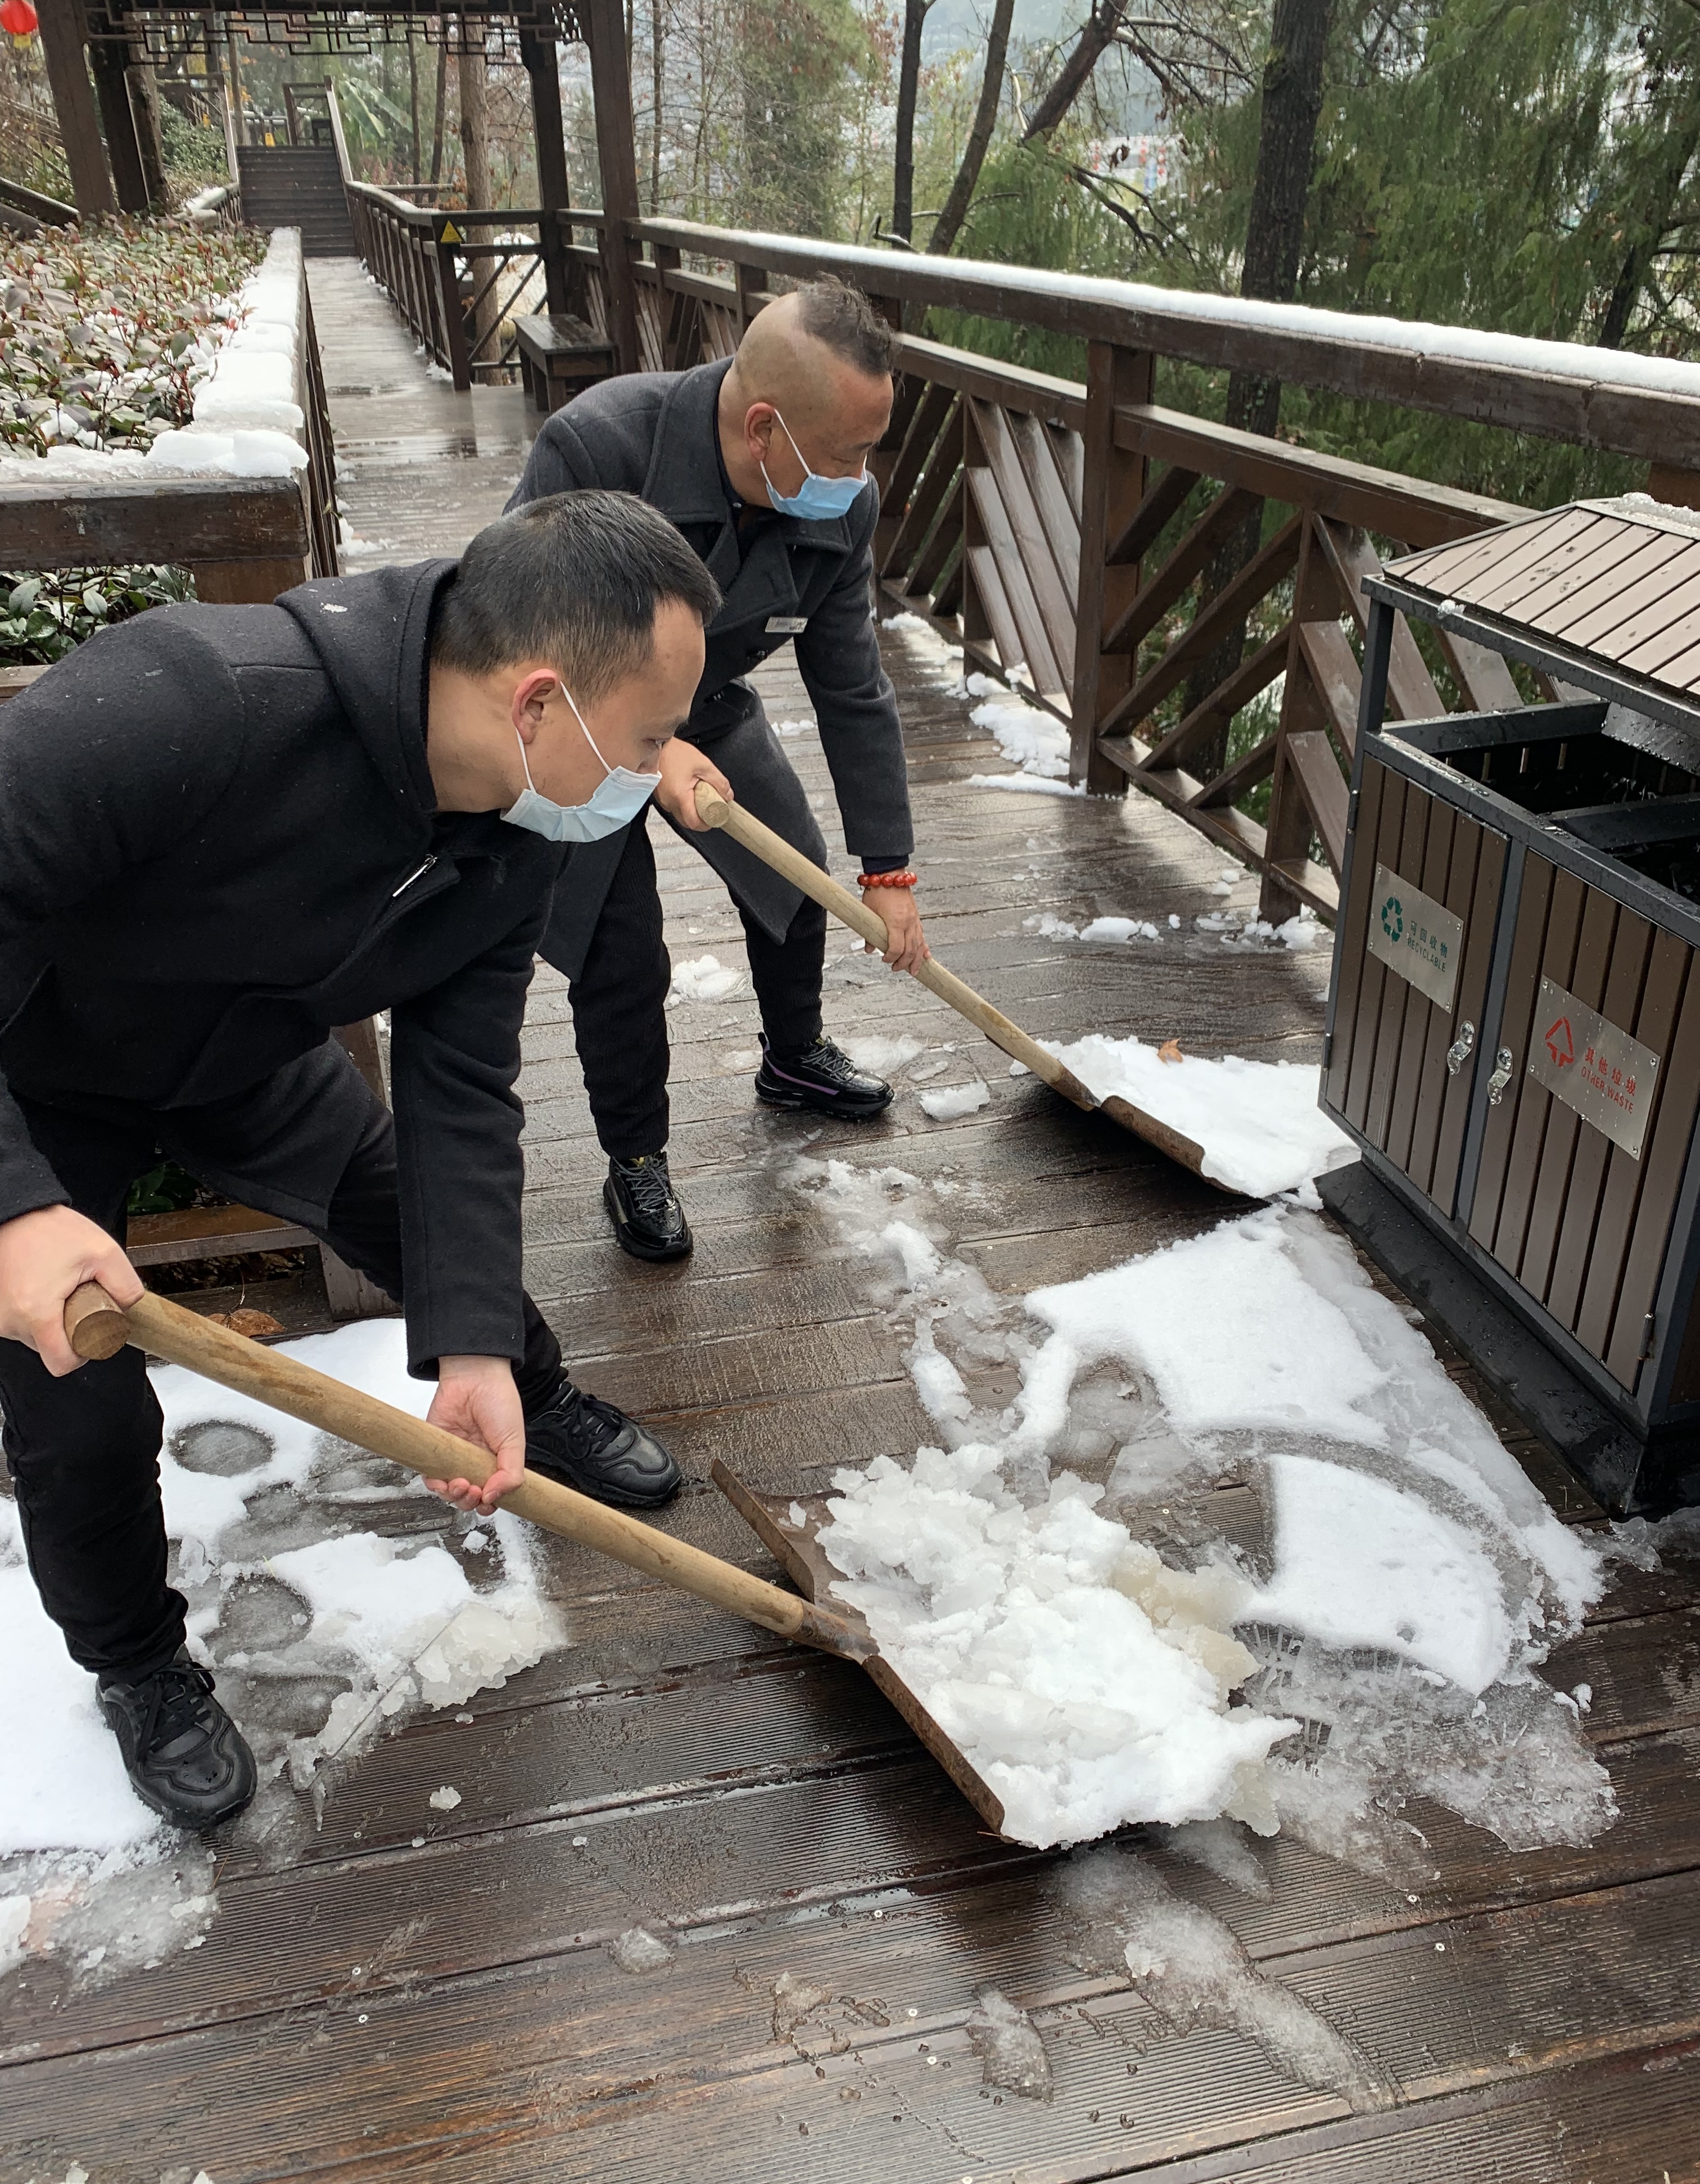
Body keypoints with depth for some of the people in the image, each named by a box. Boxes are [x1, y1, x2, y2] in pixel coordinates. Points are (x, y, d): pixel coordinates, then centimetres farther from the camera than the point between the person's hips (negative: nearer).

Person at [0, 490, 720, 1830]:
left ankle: (540, 1414, 41)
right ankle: (139, 1670, 26)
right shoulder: (182, 704, -43)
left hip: (248, 1050, 5)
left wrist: (475, 1344, -25)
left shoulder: (519, 838, -20)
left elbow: (461, 1089, -18)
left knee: (429, 1207, 11)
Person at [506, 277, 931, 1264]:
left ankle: (795, 1057, 43)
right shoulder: (594, 448, -38)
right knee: (621, 952, -9)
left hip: (709, 709, 5)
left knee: (797, 878, 14)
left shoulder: (841, 506, -22)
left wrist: (889, 870, -12)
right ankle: (636, 1163, 13)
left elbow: (854, 692, -13)